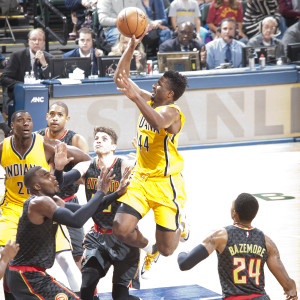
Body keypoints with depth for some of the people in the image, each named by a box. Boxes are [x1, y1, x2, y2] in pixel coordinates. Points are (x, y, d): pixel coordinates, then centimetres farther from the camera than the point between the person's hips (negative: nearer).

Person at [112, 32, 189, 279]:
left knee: (167, 249, -1)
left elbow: (157, 123, -41)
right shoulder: (149, 101, 6)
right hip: (141, 179, 6)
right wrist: (132, 46, -4)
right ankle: (149, 249, 21)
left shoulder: (171, 111, -17)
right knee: (120, 229, -13)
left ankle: (179, 225, 37)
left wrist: (135, 97, -49)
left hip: (166, 184, -6)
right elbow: (120, 79, 7)